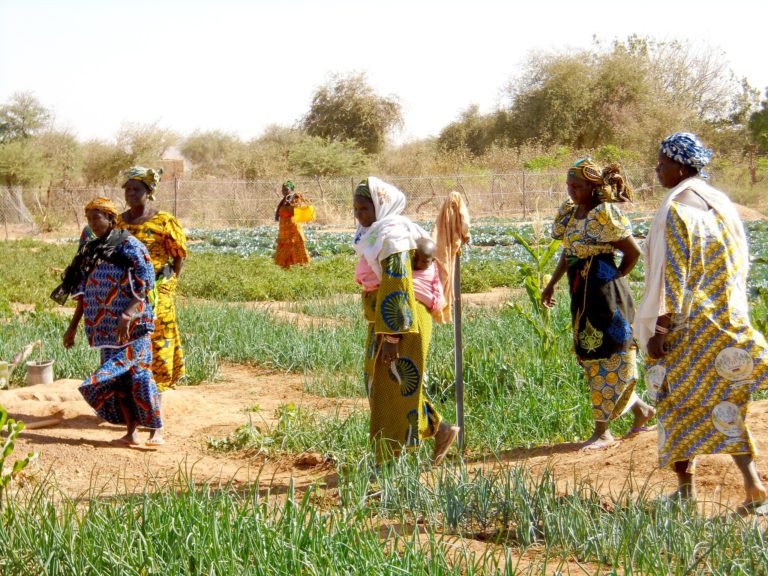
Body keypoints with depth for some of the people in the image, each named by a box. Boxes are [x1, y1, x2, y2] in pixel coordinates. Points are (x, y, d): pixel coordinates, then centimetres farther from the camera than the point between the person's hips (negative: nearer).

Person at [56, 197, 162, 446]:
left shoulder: (129, 246, -9)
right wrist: (73, 326, 13)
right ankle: (131, 432, 14)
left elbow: (143, 287, -15)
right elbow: (83, 294, 16)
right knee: (118, 380, 7)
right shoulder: (90, 250, 12)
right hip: (106, 329, 7)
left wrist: (127, 316, -26)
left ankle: (156, 430, -1)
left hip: (132, 326, -7)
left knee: (137, 375, -9)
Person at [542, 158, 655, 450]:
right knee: (589, 357, 13)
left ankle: (603, 431, 5)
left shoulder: (604, 215, -15)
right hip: (580, 294, 9)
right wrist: (552, 284, 21)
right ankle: (640, 409, 29)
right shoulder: (570, 212, 9)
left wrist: (616, 277, -2)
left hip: (605, 292, -9)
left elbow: (633, 251, -12)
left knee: (606, 359, -2)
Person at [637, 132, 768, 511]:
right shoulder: (722, 205, 8)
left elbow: (672, 274, -18)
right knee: (723, 400, 10)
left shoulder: (675, 210, -15)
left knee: (678, 403, 7)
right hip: (727, 323, 7)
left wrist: (660, 329, -15)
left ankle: (685, 486, 12)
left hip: (686, 327, -7)